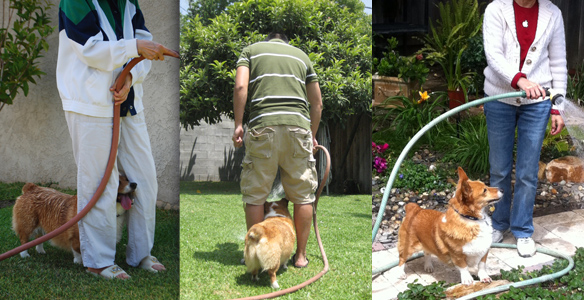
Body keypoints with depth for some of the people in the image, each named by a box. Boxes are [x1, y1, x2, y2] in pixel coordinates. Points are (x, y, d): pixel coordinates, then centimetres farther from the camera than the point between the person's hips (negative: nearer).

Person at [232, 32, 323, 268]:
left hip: (263, 126, -2)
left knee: (255, 195, 8)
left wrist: (238, 124, 1)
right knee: (303, 195, 10)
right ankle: (300, 256, 14)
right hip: (298, 125, 2)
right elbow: (317, 103, 22)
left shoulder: (251, 50, 19)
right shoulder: (301, 55, 25)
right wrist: (312, 136, 31)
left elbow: (240, 86, -1)